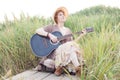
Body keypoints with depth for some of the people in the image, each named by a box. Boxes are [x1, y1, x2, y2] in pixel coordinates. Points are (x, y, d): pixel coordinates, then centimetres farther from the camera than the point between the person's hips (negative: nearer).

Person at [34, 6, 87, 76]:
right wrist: (49, 35, -19)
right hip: (53, 52, -5)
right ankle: (78, 69, -32)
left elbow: (73, 42, 11)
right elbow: (38, 31, -6)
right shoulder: (52, 27, 5)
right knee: (70, 47, -30)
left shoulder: (68, 30, 20)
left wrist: (81, 35, 0)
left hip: (66, 52, 5)